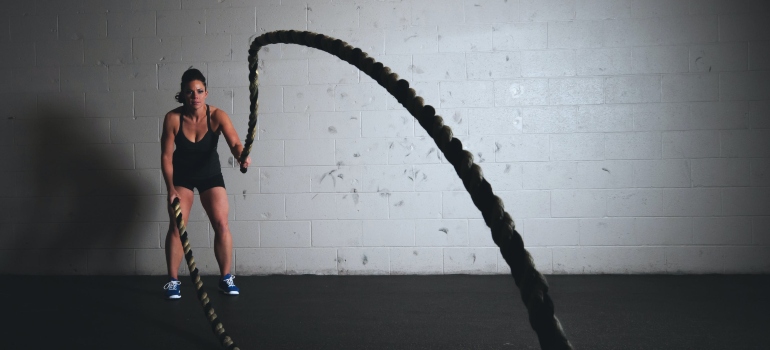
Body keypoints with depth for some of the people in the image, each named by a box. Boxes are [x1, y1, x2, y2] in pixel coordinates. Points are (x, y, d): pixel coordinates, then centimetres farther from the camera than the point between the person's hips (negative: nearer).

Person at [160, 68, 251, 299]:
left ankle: (226, 278, 6)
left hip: (210, 174, 0)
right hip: (181, 175, 0)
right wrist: (171, 188, -20)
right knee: (177, 226, -7)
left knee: (221, 224, -8)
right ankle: (173, 281, 4)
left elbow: (234, 142, -38)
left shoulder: (217, 116, -24)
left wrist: (241, 155, -60)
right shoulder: (173, 118, -22)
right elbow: (166, 155, -15)